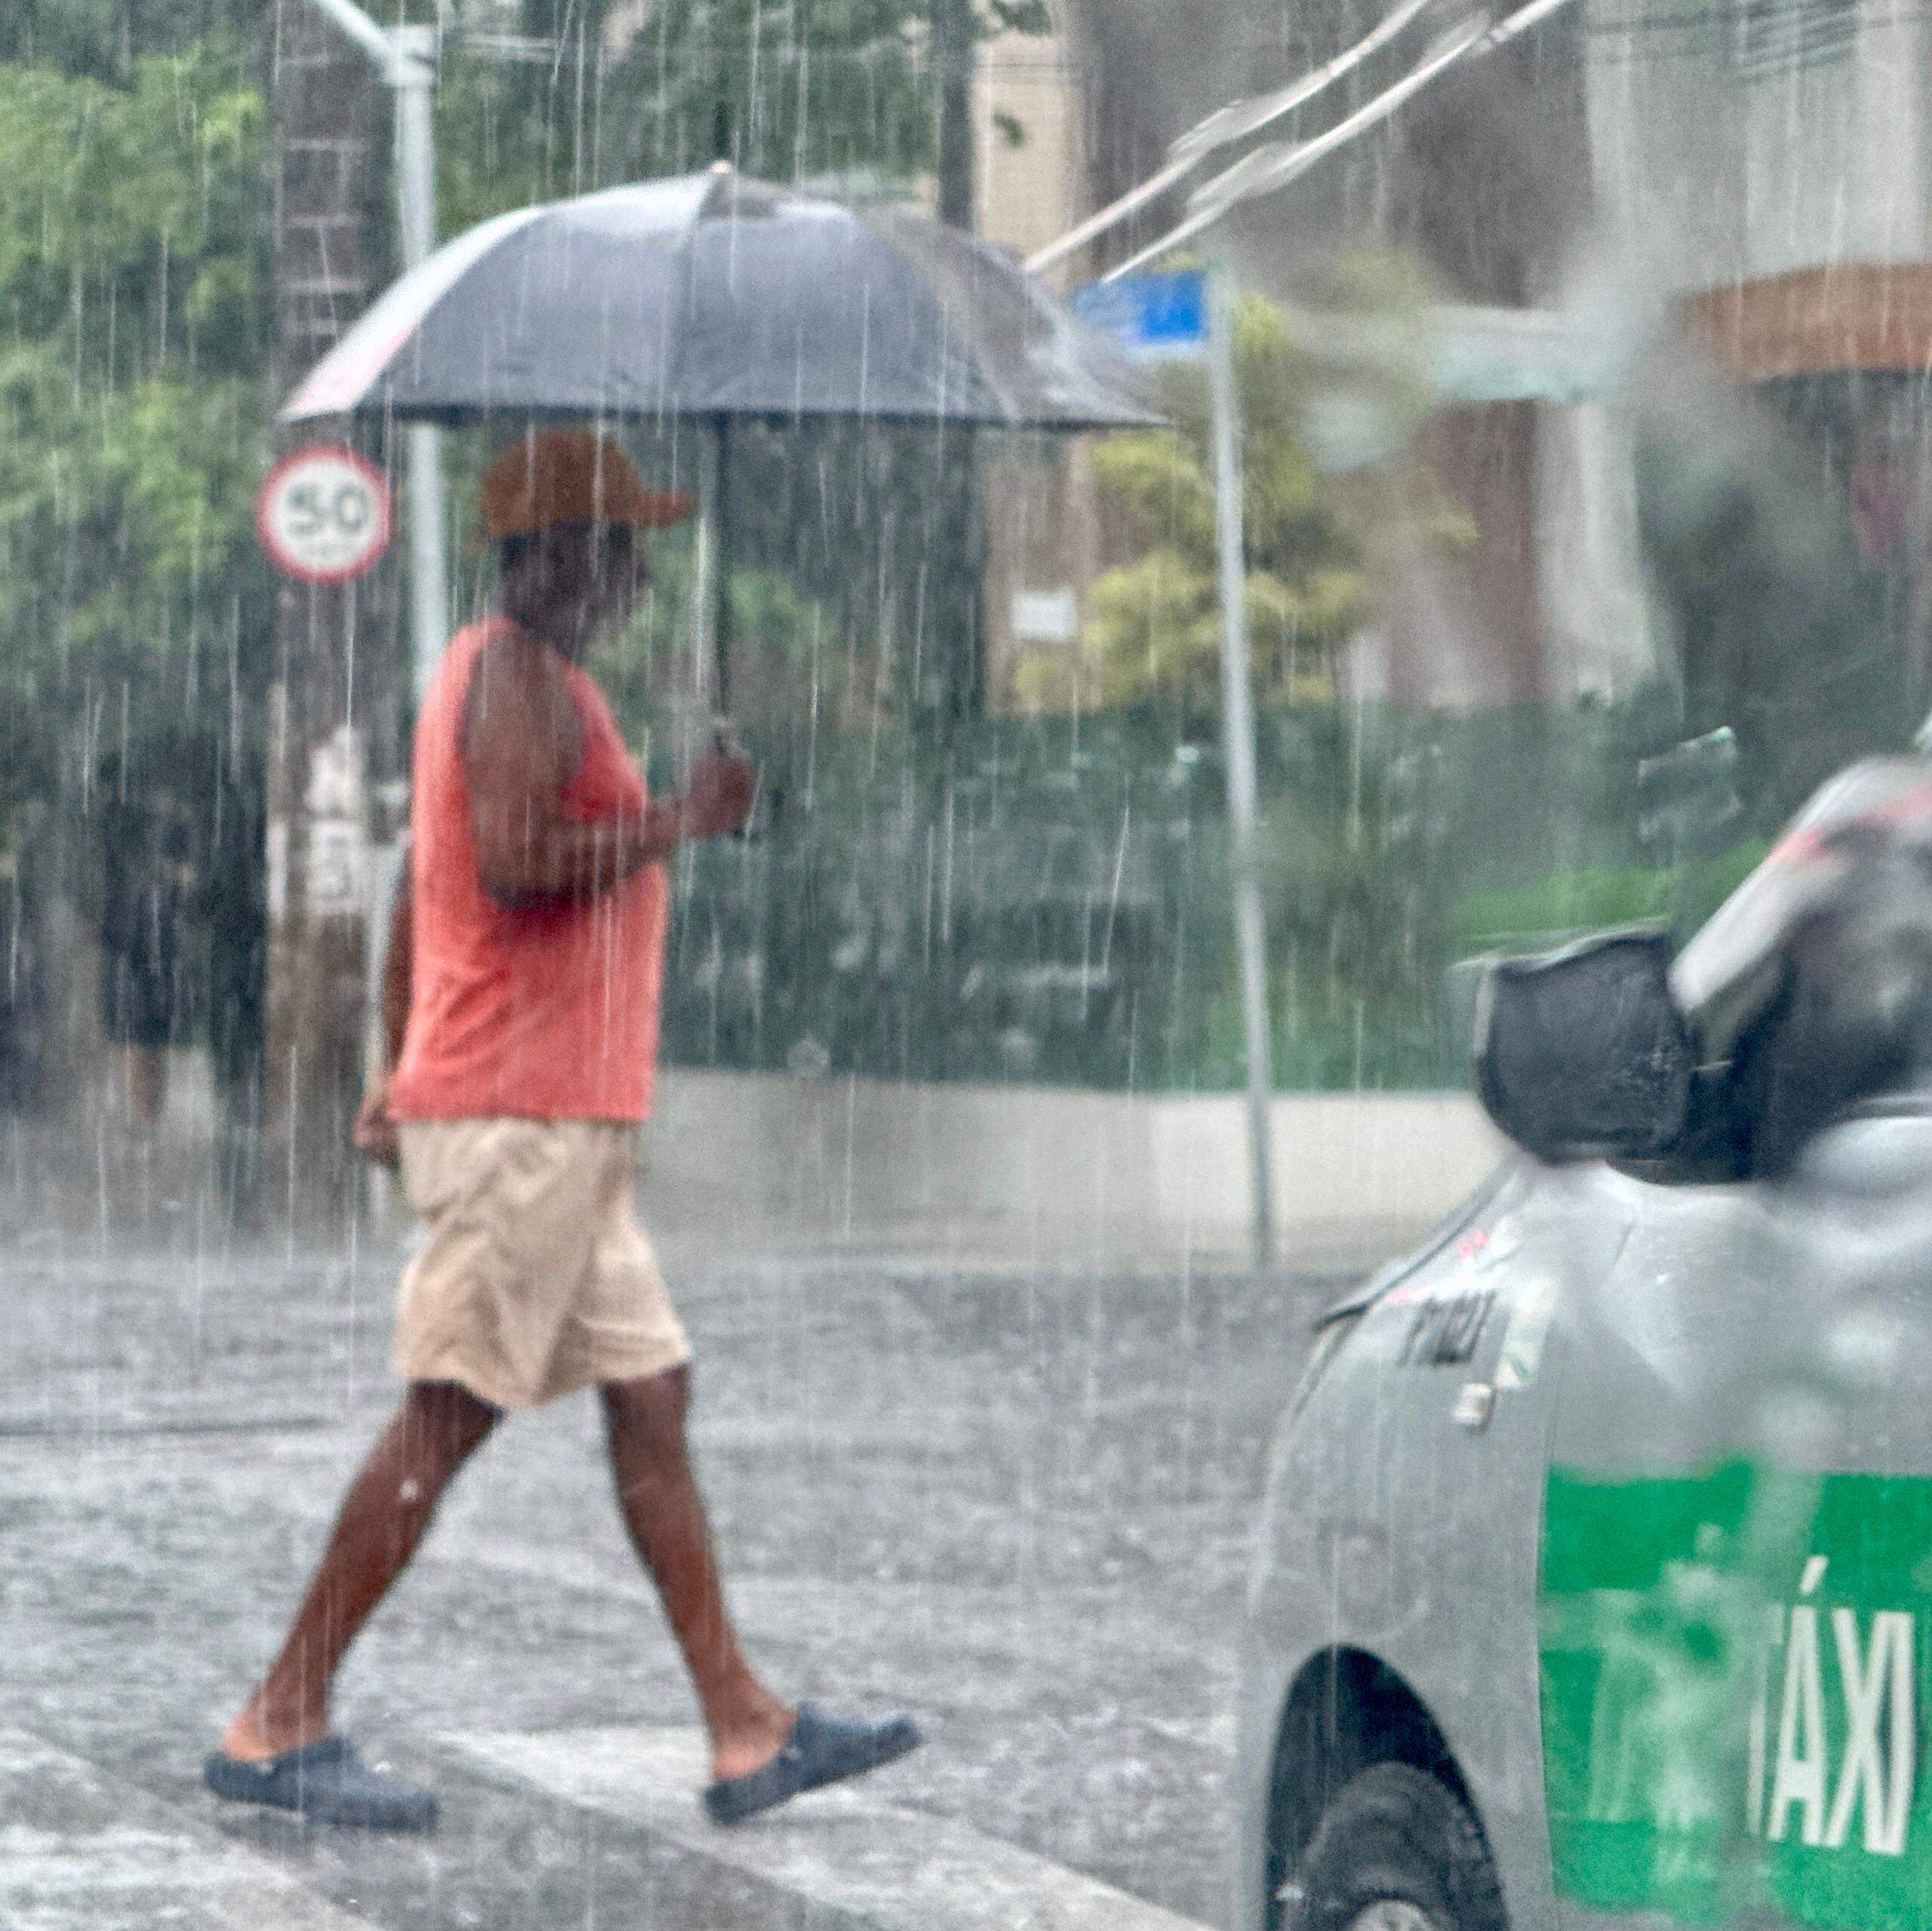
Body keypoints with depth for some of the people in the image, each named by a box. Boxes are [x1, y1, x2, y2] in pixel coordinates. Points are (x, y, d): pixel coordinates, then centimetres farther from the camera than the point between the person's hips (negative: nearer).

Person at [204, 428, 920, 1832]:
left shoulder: (500, 673, 20)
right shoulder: (522, 678, -11)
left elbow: (415, 893, 22)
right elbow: (516, 861, -25)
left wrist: (400, 1076, 22)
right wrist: (674, 822, -15)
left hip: (566, 1128, 11)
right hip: (526, 1115, -11)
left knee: (652, 1398, 8)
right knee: (449, 1419, -9)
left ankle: (747, 1730, 9)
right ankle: (281, 1727, -6)